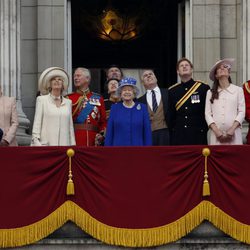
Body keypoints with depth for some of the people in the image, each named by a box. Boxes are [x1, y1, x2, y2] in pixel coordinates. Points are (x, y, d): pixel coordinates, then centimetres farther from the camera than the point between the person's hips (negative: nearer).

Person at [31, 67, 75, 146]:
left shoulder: (68, 102, 15)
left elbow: (71, 127, 15)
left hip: (64, 143, 3)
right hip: (46, 144, -3)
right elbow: (37, 123, 3)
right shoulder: (42, 100, 8)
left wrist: (73, 144, 10)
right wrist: (36, 142, -6)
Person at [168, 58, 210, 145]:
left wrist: (205, 130, -3)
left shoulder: (203, 88, 3)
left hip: (198, 136, -2)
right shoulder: (172, 91, 10)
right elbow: (170, 116, 12)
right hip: (178, 137, 2)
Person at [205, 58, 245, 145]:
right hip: (217, 134, 1)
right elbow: (208, 113, 5)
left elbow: (241, 112, 2)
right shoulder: (210, 92, 11)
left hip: (233, 133, -1)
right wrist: (216, 131, -8)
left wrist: (232, 130, -9)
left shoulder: (238, 90, 7)